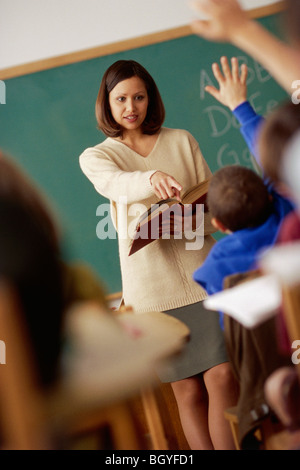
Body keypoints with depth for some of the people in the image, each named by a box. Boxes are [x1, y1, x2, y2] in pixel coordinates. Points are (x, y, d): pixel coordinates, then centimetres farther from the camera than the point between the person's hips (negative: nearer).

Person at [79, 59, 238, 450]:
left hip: (201, 272, 1)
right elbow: (115, 183, -16)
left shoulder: (182, 141, 13)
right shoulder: (95, 157, 8)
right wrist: (152, 179, -37)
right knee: (188, 391, 2)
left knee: (222, 377, -11)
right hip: (152, 284, -1)